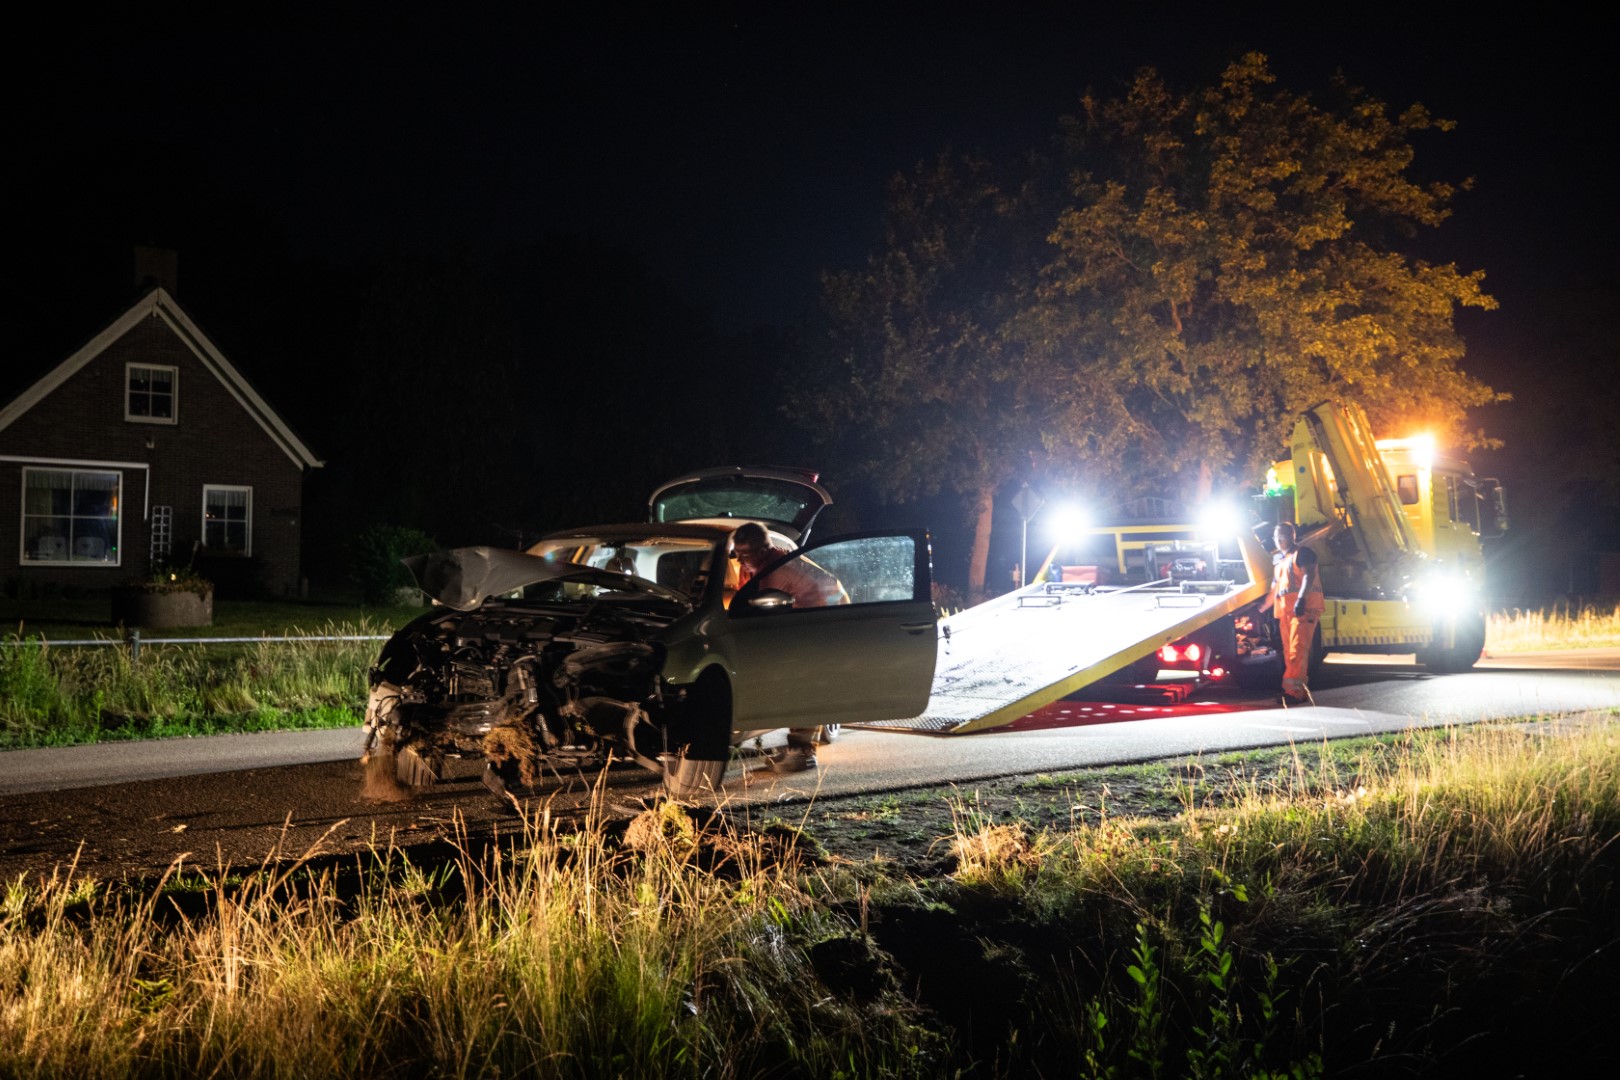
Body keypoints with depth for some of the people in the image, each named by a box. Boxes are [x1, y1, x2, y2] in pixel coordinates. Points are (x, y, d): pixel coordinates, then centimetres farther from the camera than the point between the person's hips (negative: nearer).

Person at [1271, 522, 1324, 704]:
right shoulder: (1277, 559, 23)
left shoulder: (1302, 553, -1)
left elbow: (1308, 576, -15)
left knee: (1297, 649, -17)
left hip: (1303, 607, -9)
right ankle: (1300, 691, 9)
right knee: (1288, 651, 6)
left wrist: (1301, 599, -28)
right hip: (1284, 610, 9)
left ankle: (1292, 689, -26)